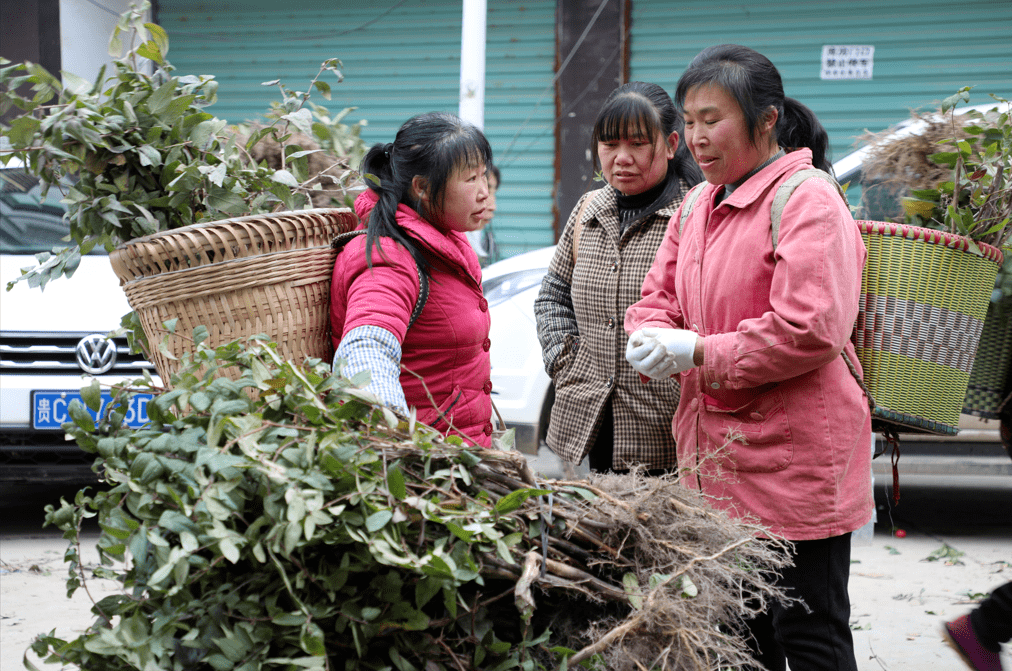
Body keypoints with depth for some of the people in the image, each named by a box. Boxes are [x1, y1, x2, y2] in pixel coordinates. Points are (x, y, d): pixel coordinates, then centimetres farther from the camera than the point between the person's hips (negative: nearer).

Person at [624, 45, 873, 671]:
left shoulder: (809, 202, -13)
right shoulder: (698, 205, 13)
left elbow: (808, 331, -22)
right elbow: (659, 296, 16)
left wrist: (699, 353, -18)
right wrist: (652, 337, -8)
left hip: (794, 462, -8)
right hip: (716, 455, 8)